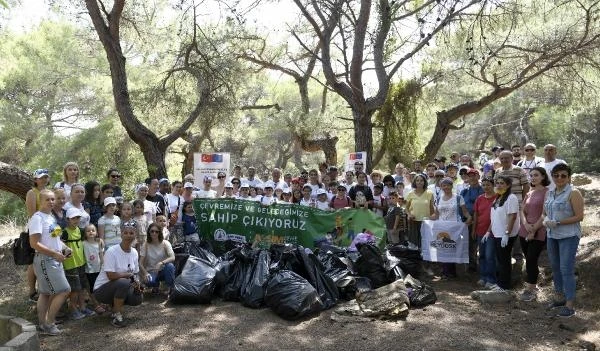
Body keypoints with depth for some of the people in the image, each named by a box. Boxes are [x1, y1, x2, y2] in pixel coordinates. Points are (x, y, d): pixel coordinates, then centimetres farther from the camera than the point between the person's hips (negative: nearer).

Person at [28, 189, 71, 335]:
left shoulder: (52, 217, 13)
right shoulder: (37, 218, -14)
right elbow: (34, 244, -20)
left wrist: (65, 248, 6)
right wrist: (54, 253, -20)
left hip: (55, 260, 9)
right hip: (45, 261, -9)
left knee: (46, 293, 14)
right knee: (64, 291, -9)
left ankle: (43, 323, 23)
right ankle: (49, 323, 3)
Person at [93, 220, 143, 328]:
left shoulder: (134, 252, 2)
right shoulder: (111, 252, -20)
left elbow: (135, 273, 9)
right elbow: (111, 275, -26)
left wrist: (137, 282, -13)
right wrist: (130, 275, -15)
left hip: (120, 287, 6)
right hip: (101, 290, -6)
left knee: (138, 298, -16)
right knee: (123, 282, -34)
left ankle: (115, 305, 14)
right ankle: (116, 317, -17)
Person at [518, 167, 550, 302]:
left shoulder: (547, 192, -7)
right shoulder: (529, 194, 14)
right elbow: (522, 211, 10)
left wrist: (534, 230, -13)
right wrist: (526, 224, -9)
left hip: (539, 233, -6)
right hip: (524, 232, 6)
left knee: (531, 260, -6)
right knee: (530, 261, 11)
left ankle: (530, 290, 2)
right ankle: (533, 286, 21)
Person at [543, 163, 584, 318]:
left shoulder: (573, 193, -10)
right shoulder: (549, 193, 11)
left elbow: (579, 216, -14)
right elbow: (545, 213, 19)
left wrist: (558, 222, -18)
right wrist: (545, 220, -4)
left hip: (569, 236, -7)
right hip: (552, 235, 7)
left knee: (566, 269, -8)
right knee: (555, 268, 15)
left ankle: (570, 305, -1)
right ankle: (559, 297, 30)